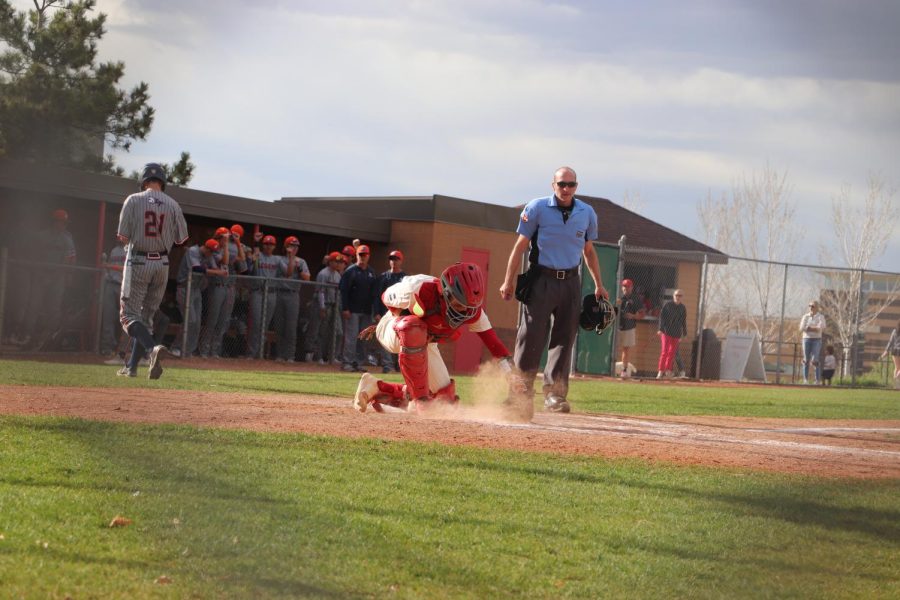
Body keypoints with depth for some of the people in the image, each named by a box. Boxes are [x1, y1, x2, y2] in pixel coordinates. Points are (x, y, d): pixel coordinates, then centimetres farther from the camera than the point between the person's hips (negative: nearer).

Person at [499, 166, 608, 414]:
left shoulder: (587, 213, 7)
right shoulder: (537, 208, -3)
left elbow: (588, 251, 18)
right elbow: (520, 246, -1)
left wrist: (598, 285, 17)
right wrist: (509, 281, -5)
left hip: (570, 282, 3)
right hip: (541, 280, -3)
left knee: (564, 339, 0)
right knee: (531, 337, -6)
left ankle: (555, 394, 2)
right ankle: (522, 392, 1)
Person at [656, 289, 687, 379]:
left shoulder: (683, 308, 9)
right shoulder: (667, 305, -1)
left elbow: (684, 322, 14)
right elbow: (662, 317, -4)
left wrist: (684, 334, 13)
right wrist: (660, 329, -13)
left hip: (676, 334, 3)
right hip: (666, 331, -3)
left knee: (672, 352, 5)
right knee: (664, 351, -9)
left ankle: (668, 370, 11)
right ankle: (661, 371, -9)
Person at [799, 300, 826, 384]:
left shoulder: (820, 317, 2)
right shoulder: (805, 317, 10)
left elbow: (820, 328, -13)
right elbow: (802, 328, -3)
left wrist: (808, 328, -10)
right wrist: (814, 328, -9)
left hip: (816, 340, -3)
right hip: (806, 339, 3)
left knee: (815, 360, -10)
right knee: (806, 360, 0)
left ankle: (818, 380, -5)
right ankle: (805, 379, 3)